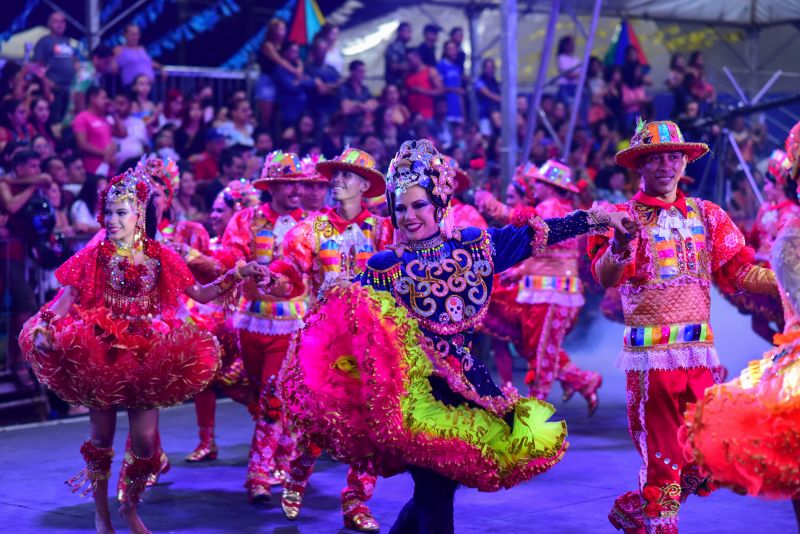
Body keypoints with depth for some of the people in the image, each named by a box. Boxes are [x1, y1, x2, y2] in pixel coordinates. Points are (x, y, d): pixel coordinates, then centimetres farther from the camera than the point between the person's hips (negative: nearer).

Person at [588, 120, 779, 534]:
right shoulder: (623, 217, -3)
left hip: (700, 351, 5)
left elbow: (740, 272, 5)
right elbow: (605, 277, -18)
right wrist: (619, 246, -39)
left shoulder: (707, 215, 10)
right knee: (662, 458, 1)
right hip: (650, 354, -5)